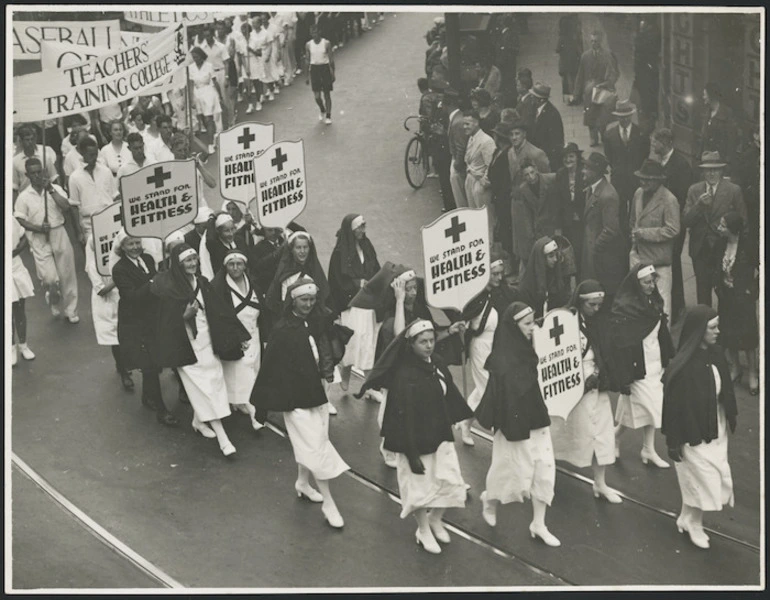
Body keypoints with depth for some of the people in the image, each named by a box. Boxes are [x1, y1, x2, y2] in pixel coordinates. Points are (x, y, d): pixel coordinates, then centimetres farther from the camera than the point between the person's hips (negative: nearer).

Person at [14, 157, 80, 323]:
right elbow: (20, 221, -2)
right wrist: (38, 228, -17)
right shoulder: (24, 197, -1)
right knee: (50, 279, -10)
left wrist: (50, 190, -15)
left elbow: (66, 207, -12)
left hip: (59, 235, 2)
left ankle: (70, 311, 21)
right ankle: (55, 303, 23)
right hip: (39, 240, -2)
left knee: (67, 275, 6)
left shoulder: (55, 189, 1)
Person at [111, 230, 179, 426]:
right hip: (134, 325, -6)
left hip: (153, 320, 6)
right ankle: (160, 411, 1)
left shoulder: (148, 259, 5)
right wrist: (153, 284, -30)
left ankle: (148, 399, 38)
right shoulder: (119, 269, -14)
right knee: (149, 365, -7)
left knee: (154, 362, 15)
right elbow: (132, 296, -23)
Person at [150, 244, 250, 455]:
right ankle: (222, 438, -5)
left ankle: (199, 420, 30)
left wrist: (239, 335, 2)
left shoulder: (202, 283, 4)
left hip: (207, 341, 6)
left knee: (214, 380, 7)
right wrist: (185, 316, -27)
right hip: (186, 344, -6)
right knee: (204, 388, -5)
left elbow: (220, 310, 4)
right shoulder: (169, 287, -12)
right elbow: (167, 320, -9)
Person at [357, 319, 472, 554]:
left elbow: (449, 396, 10)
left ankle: (435, 520, 33)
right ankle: (423, 531, 32)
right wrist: (412, 453, -21)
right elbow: (403, 415, -21)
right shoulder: (404, 375, -22)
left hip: (440, 435, 6)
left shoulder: (437, 365, -2)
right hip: (415, 440, -6)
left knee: (450, 481, 5)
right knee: (420, 485, 7)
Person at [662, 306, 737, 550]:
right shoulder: (683, 366, -26)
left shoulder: (716, 354, -5)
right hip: (694, 431, -7)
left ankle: (687, 519, 37)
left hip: (716, 428, 7)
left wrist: (731, 416, 14)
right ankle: (693, 524, 28)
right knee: (702, 479, 4)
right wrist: (674, 441, -15)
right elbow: (674, 404, -20)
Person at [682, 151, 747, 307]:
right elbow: (685, 221, -2)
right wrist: (699, 205, -16)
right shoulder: (694, 190, 5)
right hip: (700, 249, 3)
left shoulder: (734, 190, -3)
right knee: (702, 291, 10)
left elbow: (742, 222, 2)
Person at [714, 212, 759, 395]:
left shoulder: (749, 245, -20)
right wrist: (717, 284, 6)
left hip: (743, 296, -5)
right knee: (728, 332, 11)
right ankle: (735, 368, 29)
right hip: (726, 295, 5)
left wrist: (754, 289, -11)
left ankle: (753, 373, 16)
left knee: (746, 334, 2)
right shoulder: (722, 244, -5)